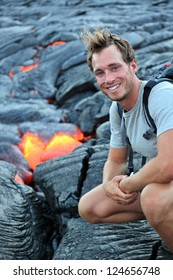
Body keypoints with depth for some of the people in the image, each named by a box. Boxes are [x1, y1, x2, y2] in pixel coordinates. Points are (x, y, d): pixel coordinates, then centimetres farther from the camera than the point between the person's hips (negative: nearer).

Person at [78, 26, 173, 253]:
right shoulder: (116, 109, 2)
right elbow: (115, 162, 12)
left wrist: (126, 185, -18)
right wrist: (109, 184, -13)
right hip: (152, 181, 9)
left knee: (154, 197, -39)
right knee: (88, 208, 3)